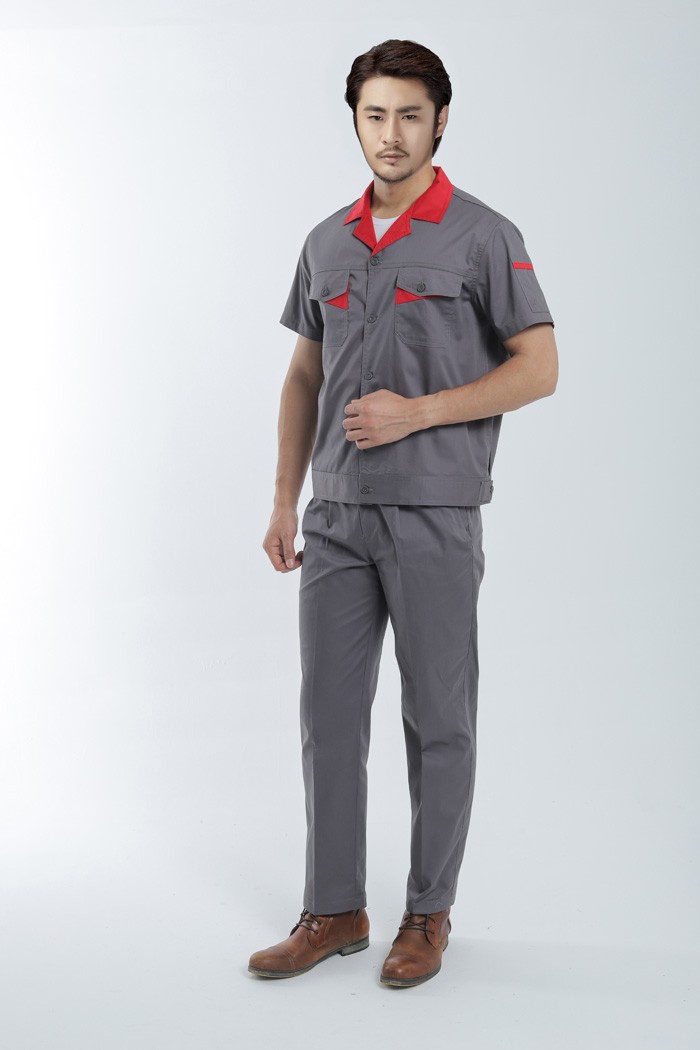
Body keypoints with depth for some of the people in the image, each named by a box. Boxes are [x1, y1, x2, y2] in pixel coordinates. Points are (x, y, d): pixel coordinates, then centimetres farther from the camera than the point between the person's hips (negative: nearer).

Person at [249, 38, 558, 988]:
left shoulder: (484, 236, -3)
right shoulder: (326, 243, 12)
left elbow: (539, 369, -6)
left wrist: (416, 411, -16)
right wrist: (285, 501, 11)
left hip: (435, 518, -5)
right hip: (337, 517, 5)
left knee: (438, 722, 5)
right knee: (328, 716, 7)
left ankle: (429, 915, 19)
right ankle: (334, 911, 20)